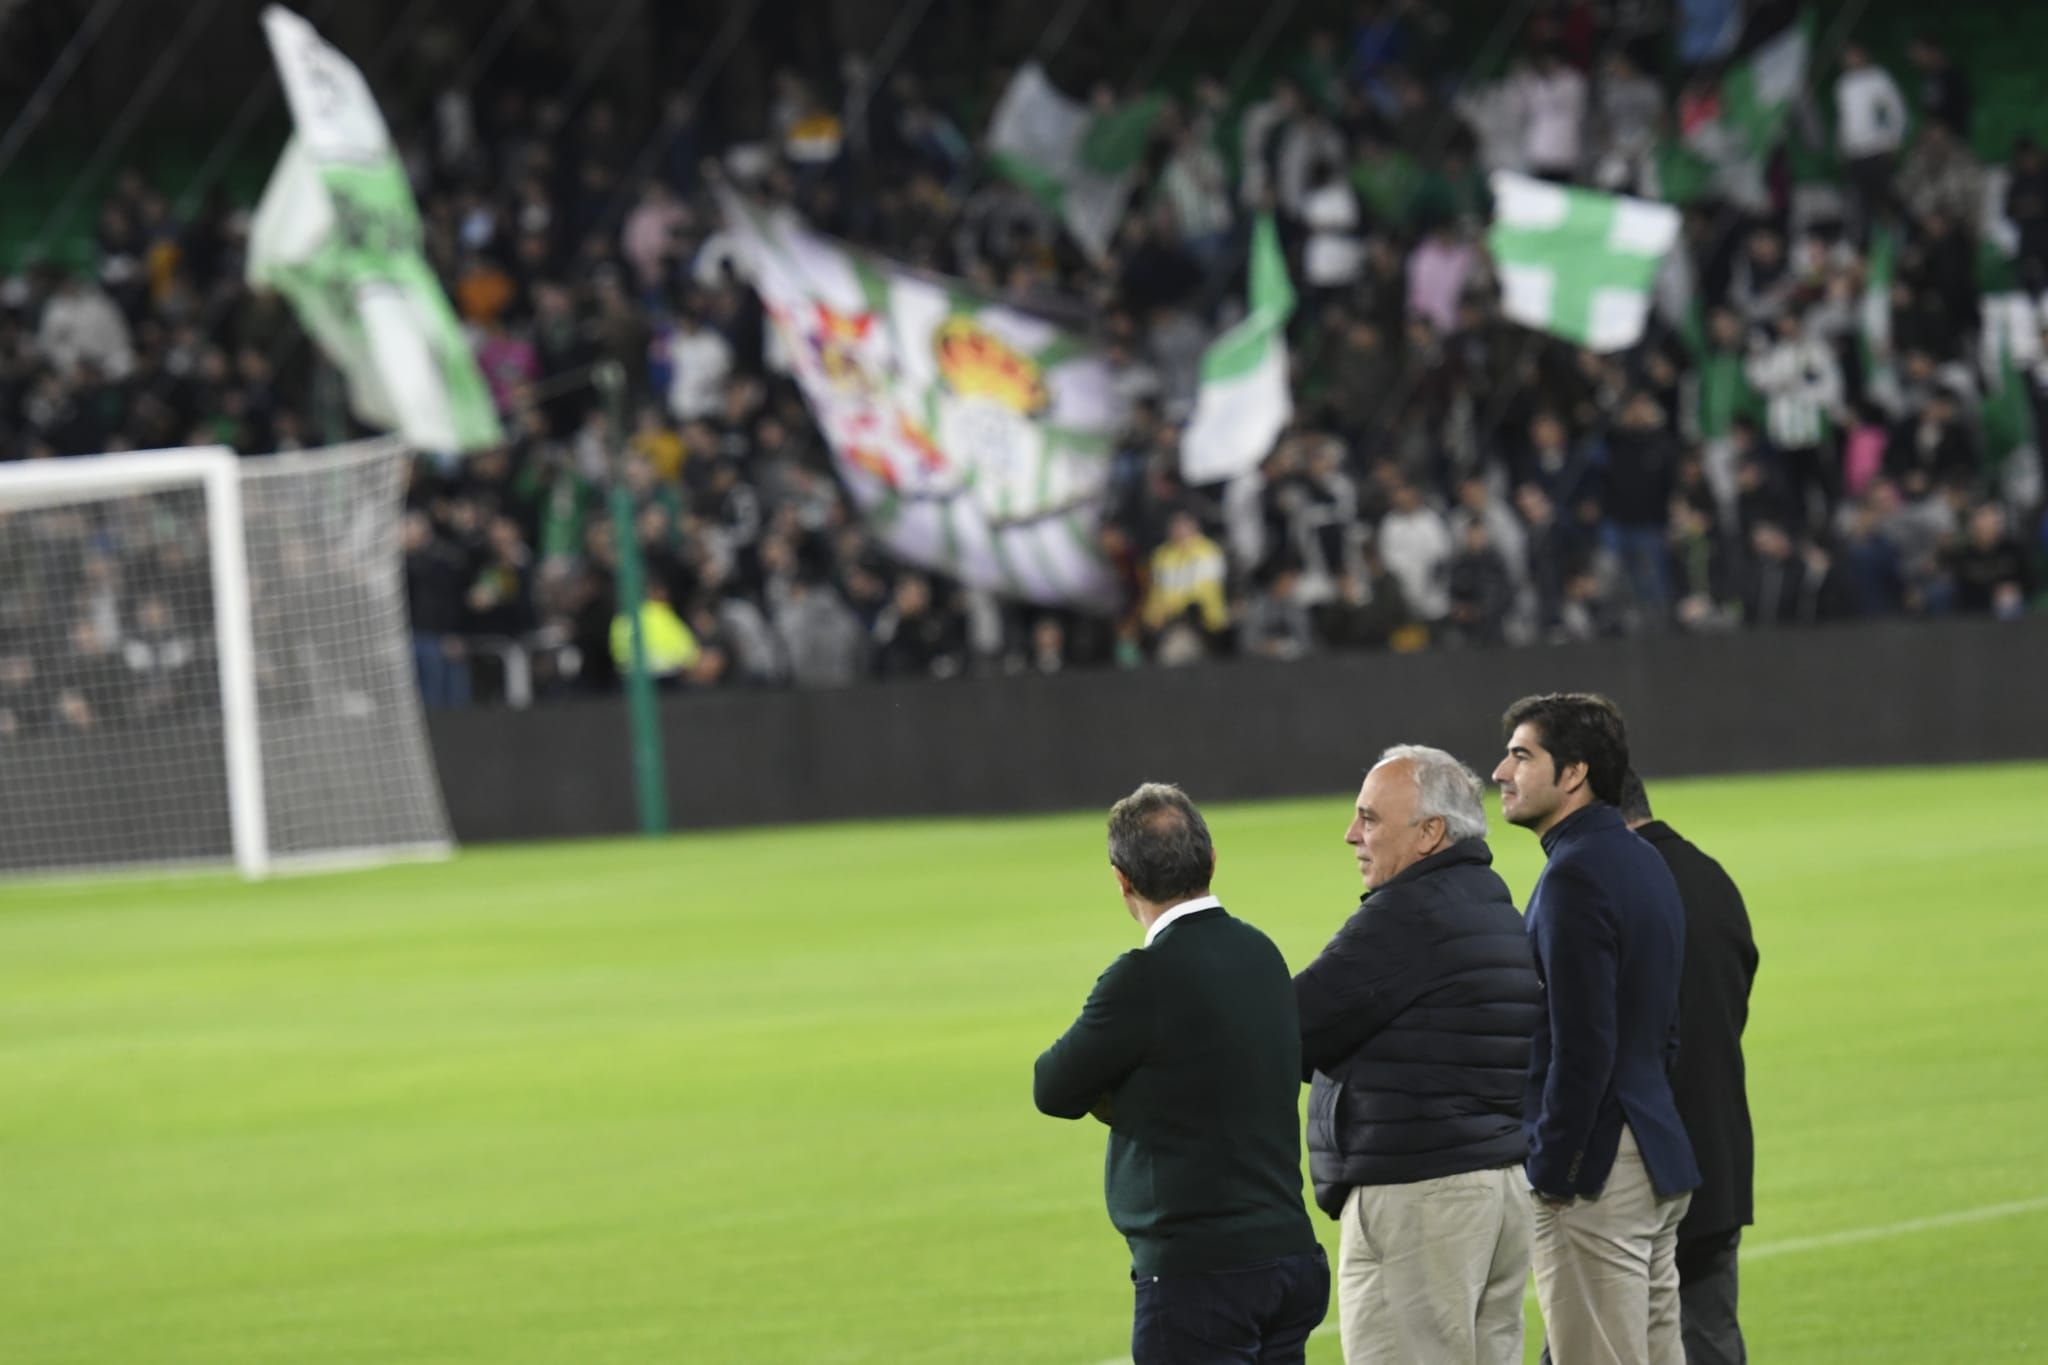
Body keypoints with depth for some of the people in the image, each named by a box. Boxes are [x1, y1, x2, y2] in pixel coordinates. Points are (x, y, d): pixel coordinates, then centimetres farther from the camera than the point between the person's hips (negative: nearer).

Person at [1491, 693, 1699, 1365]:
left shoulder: (1575, 878, -16)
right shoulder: (1645, 863, 15)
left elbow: (1581, 1048, -21)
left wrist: (1550, 1175, -15)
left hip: (1594, 1175, -10)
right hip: (1658, 1163, 10)